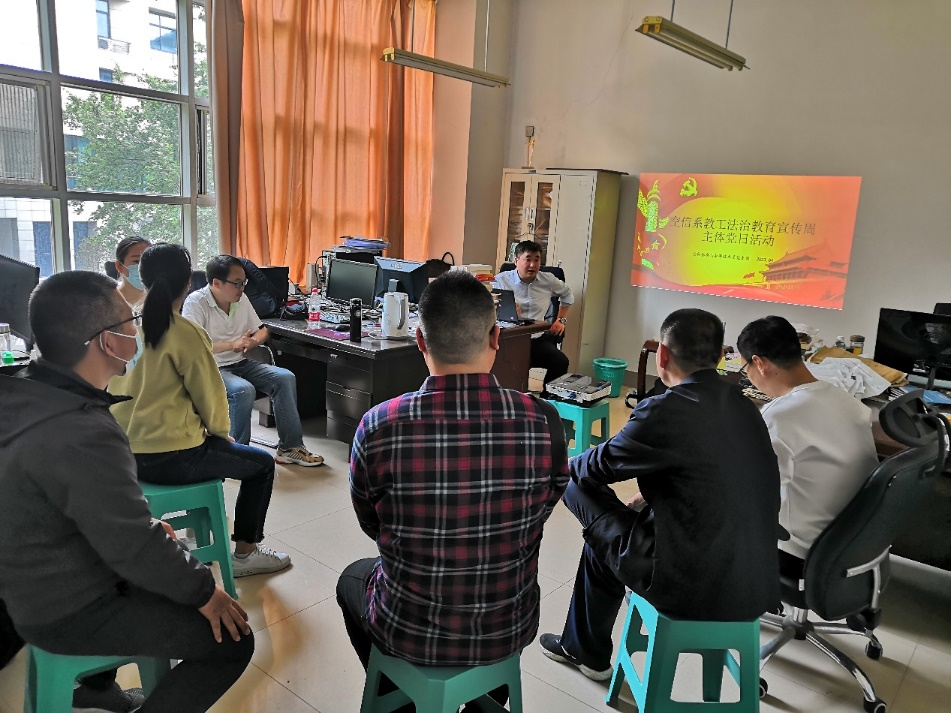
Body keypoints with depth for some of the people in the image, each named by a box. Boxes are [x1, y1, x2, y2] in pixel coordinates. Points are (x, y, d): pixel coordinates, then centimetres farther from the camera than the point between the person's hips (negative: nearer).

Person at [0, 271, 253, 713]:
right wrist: (203, 592, -13)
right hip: (69, 612, -9)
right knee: (233, 641, -7)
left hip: (36, 583, 9)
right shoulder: (81, 436, -33)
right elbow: (136, 549, -27)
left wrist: (144, 523, 13)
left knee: (182, 565, 27)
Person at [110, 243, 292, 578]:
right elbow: (210, 399, -11)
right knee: (262, 465, 12)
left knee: (211, 448, 34)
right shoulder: (186, 334, -18)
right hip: (168, 458, -7)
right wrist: (222, 432, 10)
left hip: (125, 453, 8)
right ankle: (245, 553, 21)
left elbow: (140, 390, 12)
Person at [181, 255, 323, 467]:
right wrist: (232, 344, -27)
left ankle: (289, 447, -7)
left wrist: (252, 342, -10)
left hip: (240, 363, 7)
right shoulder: (196, 302, -14)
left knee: (285, 378, -13)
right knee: (244, 390, -34)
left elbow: (262, 330, 14)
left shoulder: (241, 298, 5)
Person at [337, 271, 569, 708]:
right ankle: (488, 700, 50)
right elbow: (538, 516, -2)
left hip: (411, 637, -1)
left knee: (353, 578, 32)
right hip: (510, 634, 2)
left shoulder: (378, 427, -24)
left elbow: (371, 526, -4)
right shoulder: (544, 423, -20)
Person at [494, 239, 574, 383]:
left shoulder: (548, 280, 12)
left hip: (537, 339, 4)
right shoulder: (501, 280, 0)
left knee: (561, 362, -23)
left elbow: (567, 294, 32)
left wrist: (562, 320, 25)